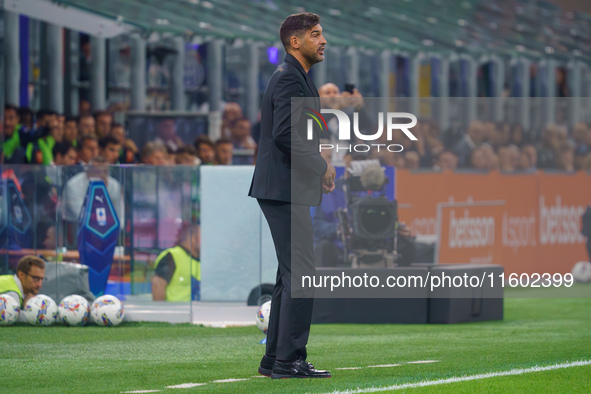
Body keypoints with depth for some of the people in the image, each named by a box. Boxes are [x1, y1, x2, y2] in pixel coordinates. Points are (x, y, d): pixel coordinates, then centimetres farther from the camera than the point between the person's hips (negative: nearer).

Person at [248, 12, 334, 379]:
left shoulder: (296, 77, 19)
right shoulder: (290, 79, -14)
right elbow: (285, 134, -23)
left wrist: (318, 163, 11)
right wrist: (322, 166, -14)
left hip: (287, 190, 11)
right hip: (286, 191, -11)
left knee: (290, 276, 13)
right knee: (301, 273, -11)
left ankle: (275, 359, 16)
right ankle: (288, 360, -10)